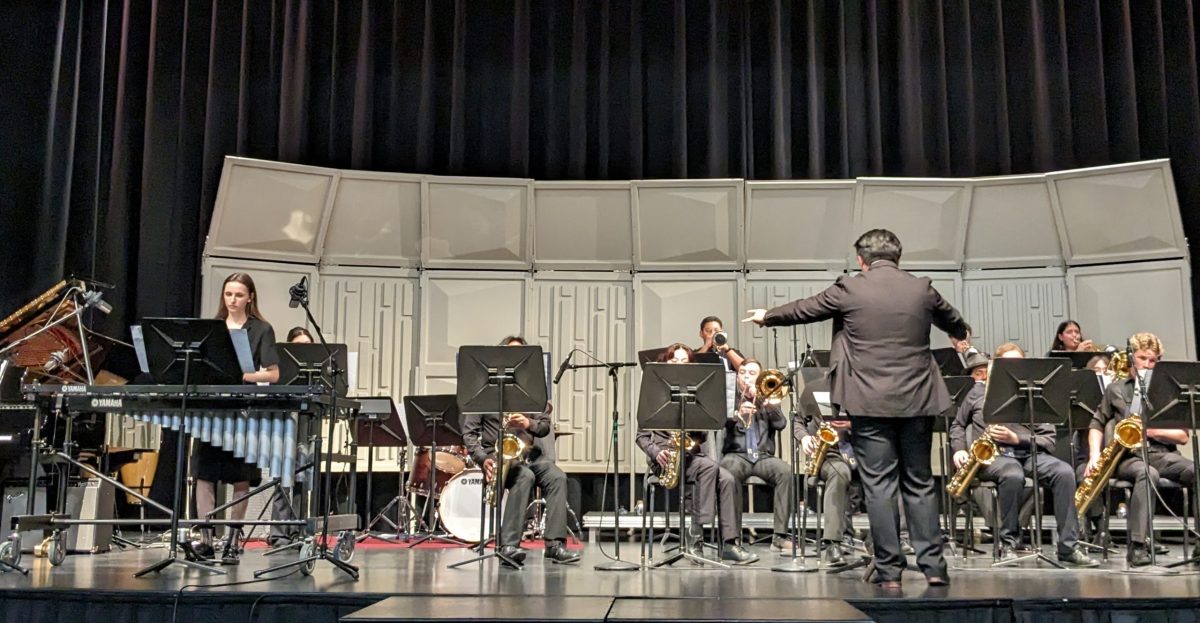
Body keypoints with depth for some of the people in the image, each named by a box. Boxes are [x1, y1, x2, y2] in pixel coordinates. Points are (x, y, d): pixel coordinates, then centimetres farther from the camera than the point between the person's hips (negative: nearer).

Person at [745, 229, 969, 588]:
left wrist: (767, 317, 30)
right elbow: (951, 319, 26)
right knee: (920, 482, 12)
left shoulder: (849, 290, -5)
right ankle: (933, 565, 12)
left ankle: (889, 569, 5)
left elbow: (803, 310, 10)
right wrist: (961, 333, 51)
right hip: (916, 400, 3)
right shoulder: (922, 289, 5)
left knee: (879, 485, 2)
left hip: (869, 403, -3)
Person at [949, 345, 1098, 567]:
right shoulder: (979, 392, 16)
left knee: (1064, 472, -28)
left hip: (1027, 453, 2)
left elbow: (1048, 440, 8)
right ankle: (1008, 542, -20)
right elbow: (958, 425, 24)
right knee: (1013, 475, -38)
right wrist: (959, 449, 4)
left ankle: (1069, 548, -23)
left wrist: (1016, 438, -9)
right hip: (990, 455, -2)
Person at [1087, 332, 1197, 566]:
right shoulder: (1115, 389, 17)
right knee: (1147, 474, -38)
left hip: (1161, 453, 2)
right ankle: (1137, 546, -42)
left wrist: (1151, 430, -7)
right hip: (1128, 456, -2)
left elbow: (1182, 436, 11)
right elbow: (1097, 424, 16)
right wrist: (1095, 454, -2)